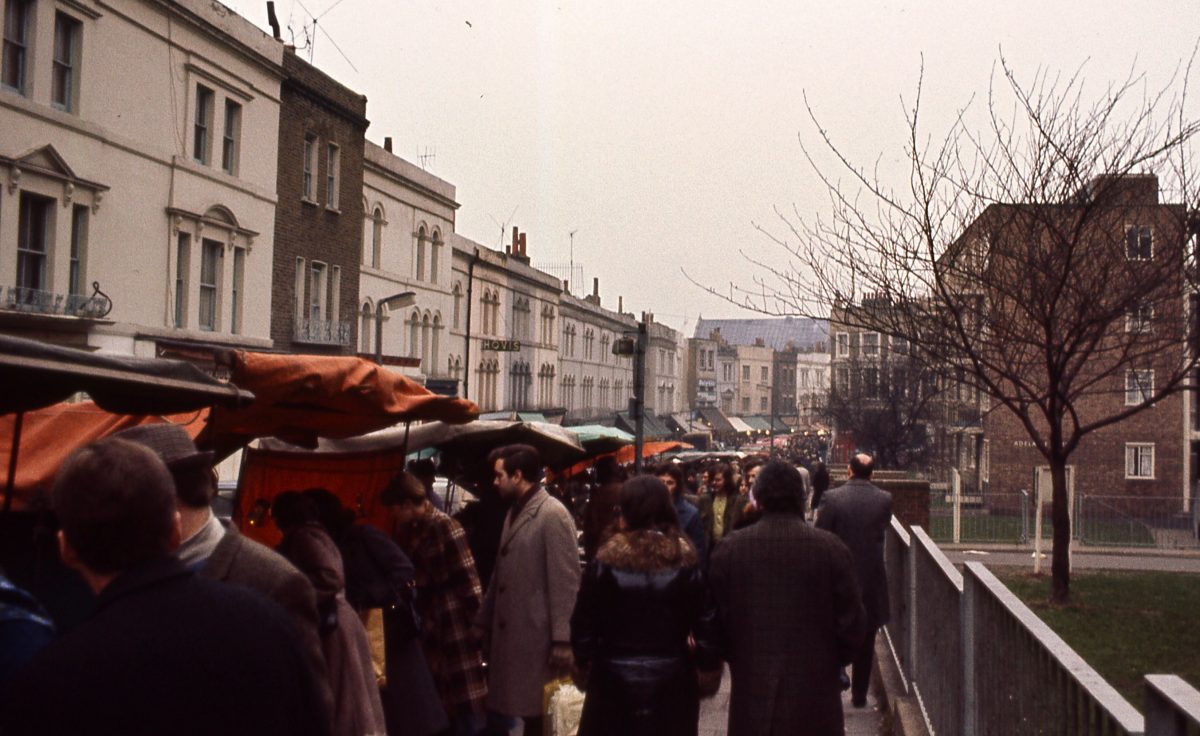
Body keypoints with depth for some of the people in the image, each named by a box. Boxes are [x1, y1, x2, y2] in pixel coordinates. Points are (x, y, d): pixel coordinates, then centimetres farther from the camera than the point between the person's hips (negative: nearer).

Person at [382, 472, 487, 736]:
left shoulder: (445, 527, -12)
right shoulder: (410, 531, 9)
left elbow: (467, 580, -14)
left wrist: (479, 623, -15)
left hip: (456, 630, -7)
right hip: (433, 632, 7)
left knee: (466, 705, 0)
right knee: (443, 707, 13)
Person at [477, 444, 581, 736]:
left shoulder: (553, 514, -13)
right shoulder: (514, 512, 15)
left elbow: (566, 581, -17)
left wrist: (562, 639, -20)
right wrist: (485, 621, 16)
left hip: (537, 635, -8)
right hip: (507, 632, 8)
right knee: (497, 709, 10)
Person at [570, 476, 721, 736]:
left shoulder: (606, 561, -8)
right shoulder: (686, 560, -6)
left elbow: (583, 624, -5)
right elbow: (706, 620, -6)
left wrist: (584, 664, 9)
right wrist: (708, 664, 7)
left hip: (615, 678, -1)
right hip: (671, 681, 1)